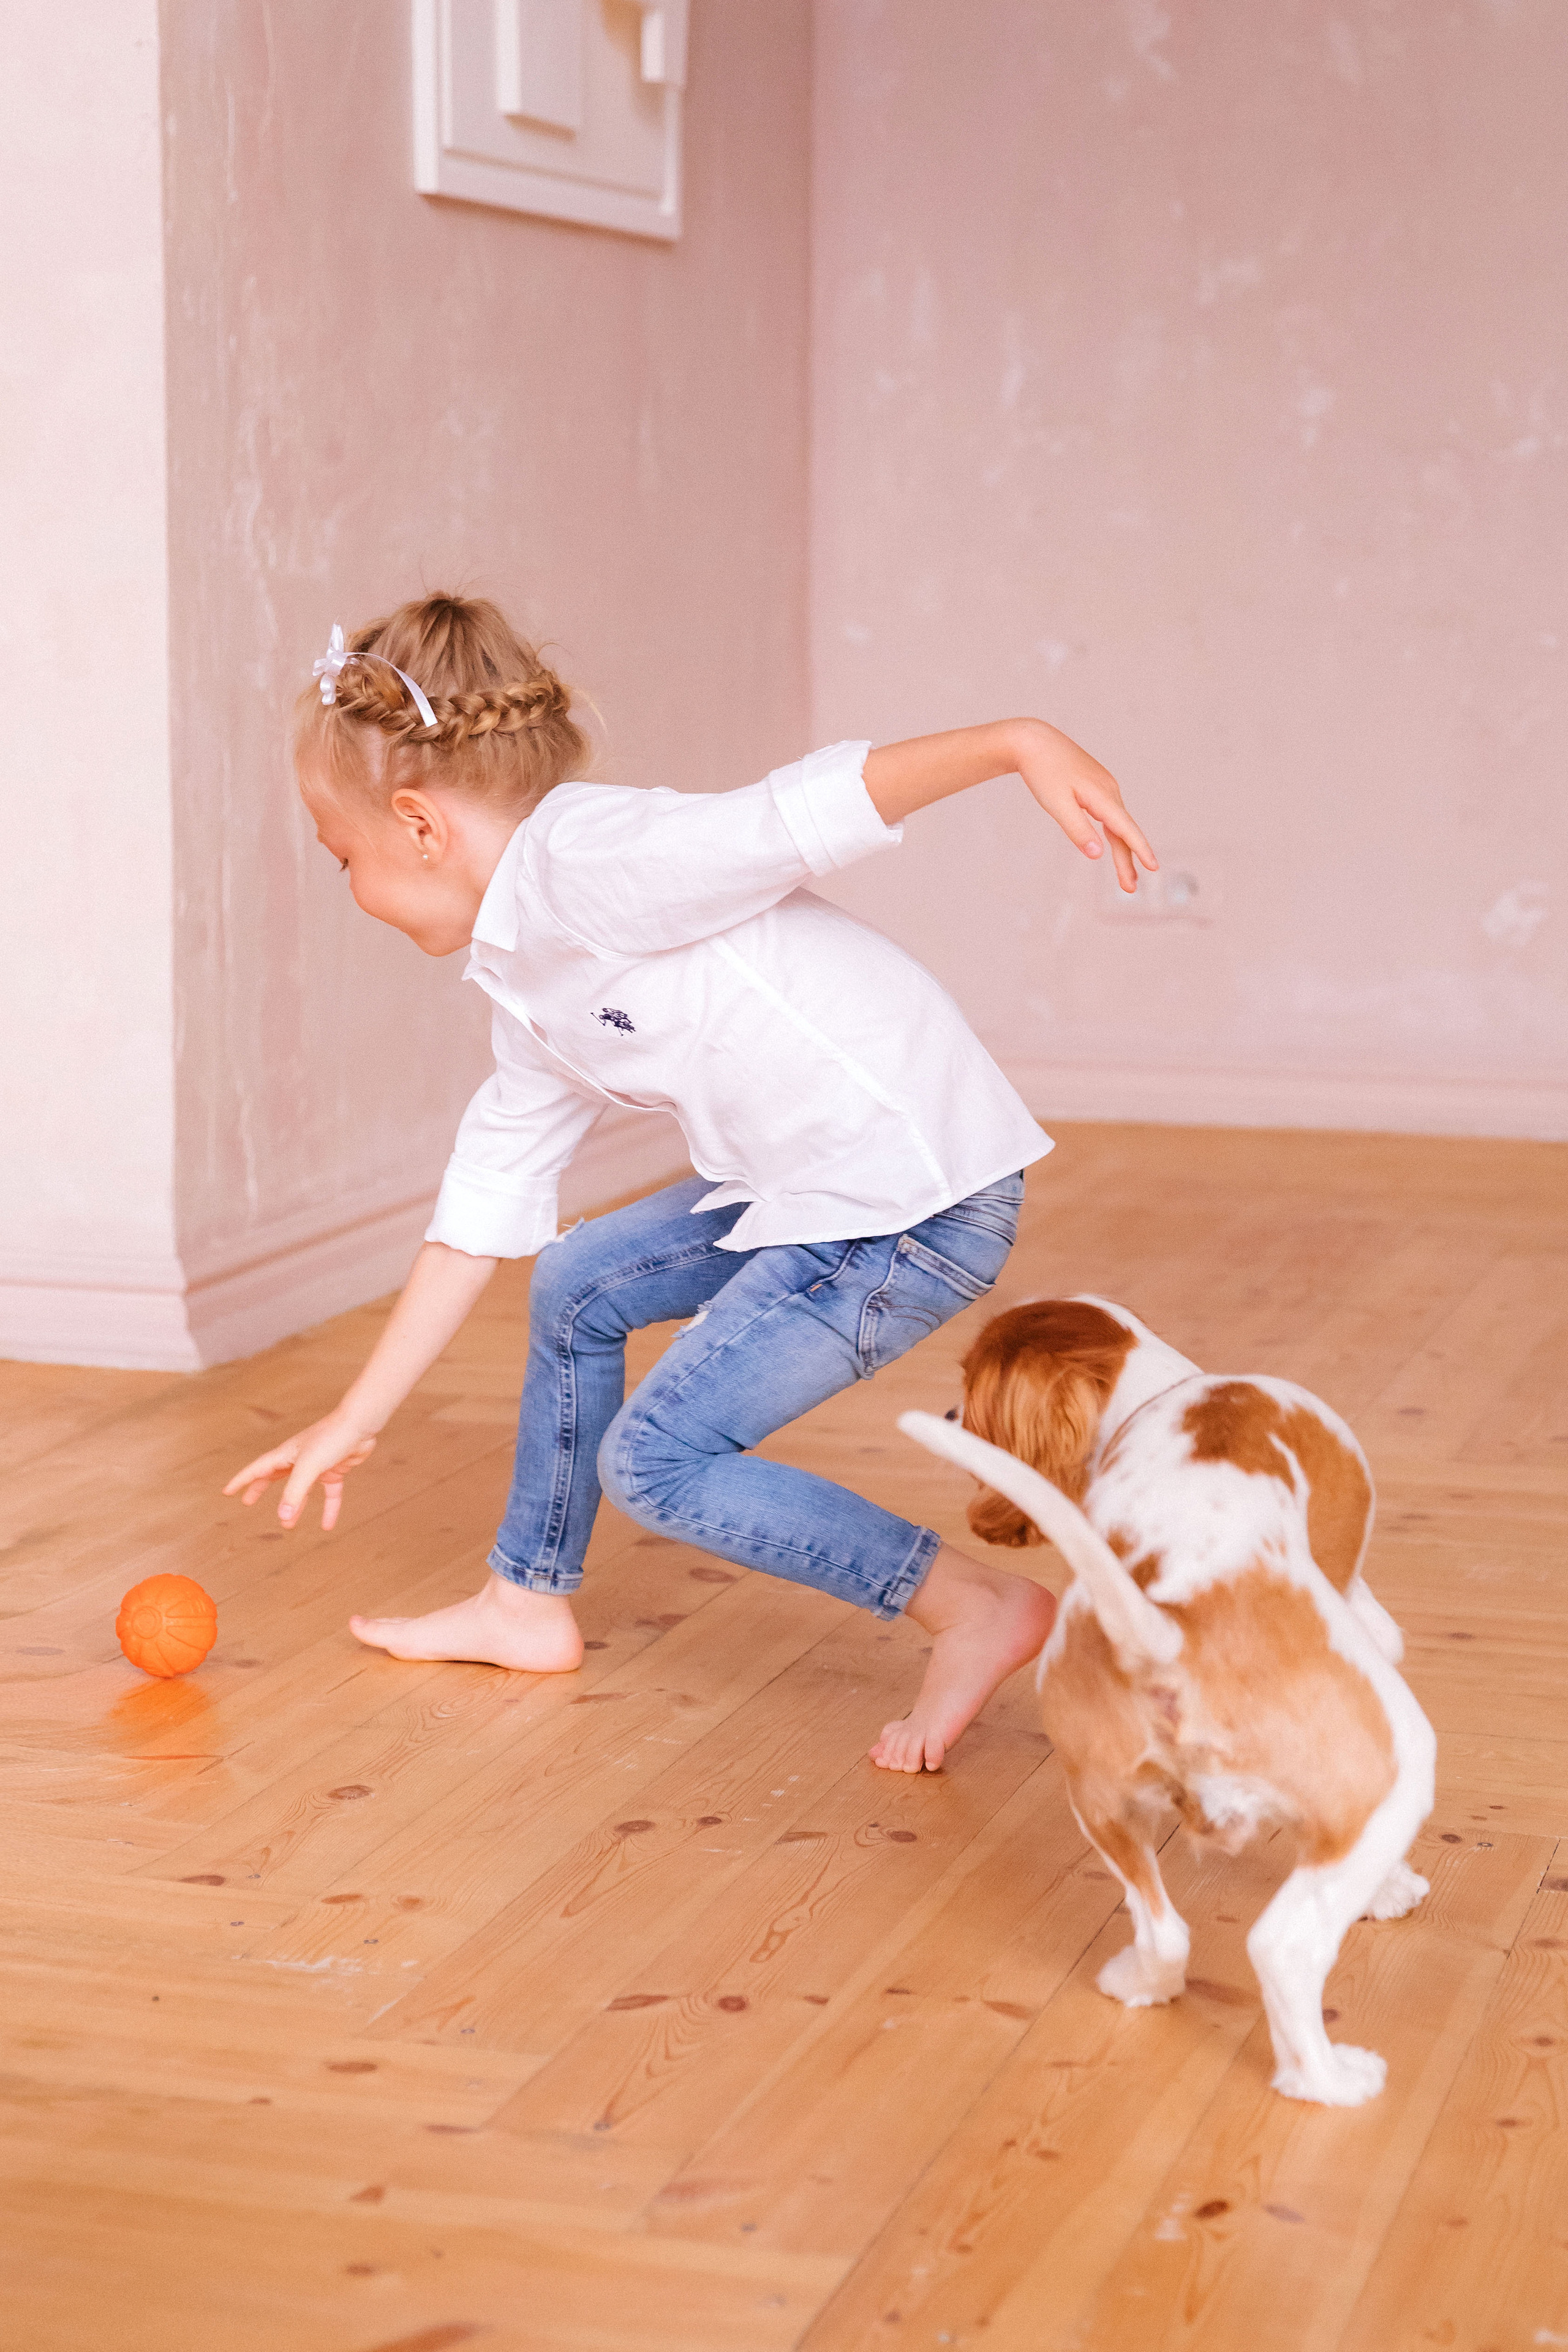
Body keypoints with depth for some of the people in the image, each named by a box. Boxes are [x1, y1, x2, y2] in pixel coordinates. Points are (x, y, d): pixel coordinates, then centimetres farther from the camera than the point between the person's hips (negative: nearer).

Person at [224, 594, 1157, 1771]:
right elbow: (484, 1211, 21)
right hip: (817, 1187, 10)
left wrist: (1018, 744, -38)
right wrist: (357, 1421, 25)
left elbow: (813, 806, -24)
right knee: (577, 1285, 21)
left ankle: (981, 1607, 0)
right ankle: (529, 1601, 35)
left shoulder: (587, 861, -14)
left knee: (654, 1459, -5)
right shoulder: (530, 981, 15)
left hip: (920, 1197, -10)